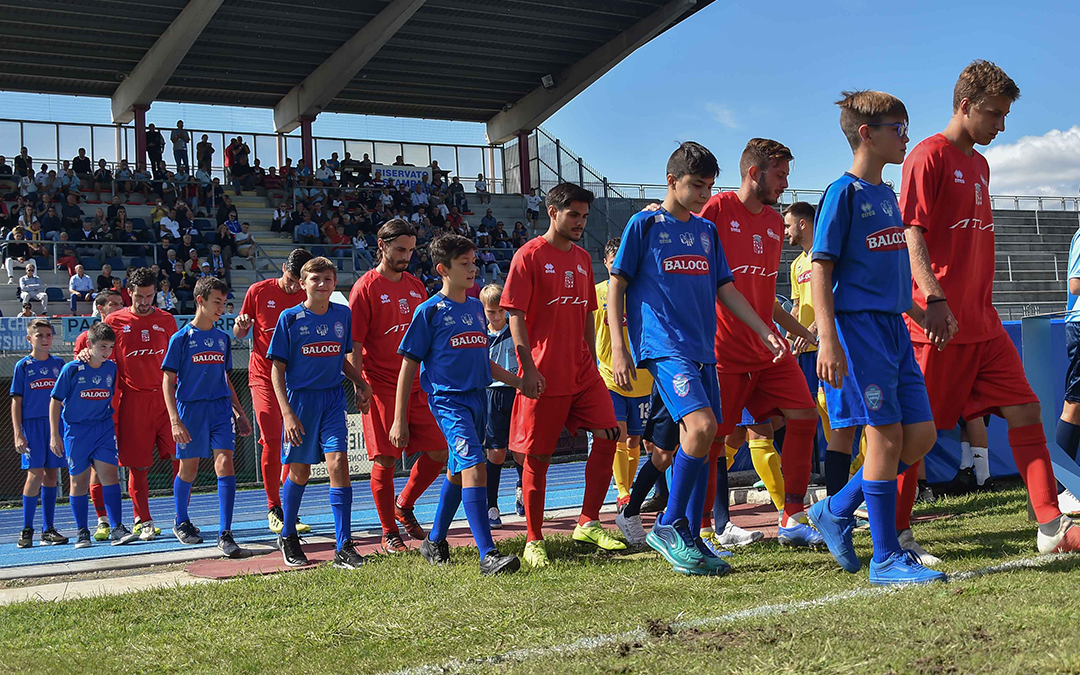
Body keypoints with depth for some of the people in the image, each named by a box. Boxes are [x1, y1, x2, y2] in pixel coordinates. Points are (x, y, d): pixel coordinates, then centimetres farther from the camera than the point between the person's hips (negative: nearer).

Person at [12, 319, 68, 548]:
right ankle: (26, 530, 0)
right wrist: (18, 434, -7)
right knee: (36, 473, -9)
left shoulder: (58, 364, 11)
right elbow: (16, 402, 1)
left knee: (51, 474, 5)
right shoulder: (23, 366, 2)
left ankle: (48, 529, 11)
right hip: (32, 424, -3)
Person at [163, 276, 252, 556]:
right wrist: (175, 420, -12)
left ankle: (225, 535, -12)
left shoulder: (223, 338, 12)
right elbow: (168, 381, -4)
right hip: (190, 408, -3)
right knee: (189, 467, 8)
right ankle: (181, 522, 34)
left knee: (225, 463, -11)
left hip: (220, 407, 3)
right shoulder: (181, 338, -3)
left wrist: (239, 413, 18)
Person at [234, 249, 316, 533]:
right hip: (264, 378, -2)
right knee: (272, 441, -9)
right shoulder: (258, 291, 2)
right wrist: (240, 326, -15)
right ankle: (273, 509, 3)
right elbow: (239, 334, 7)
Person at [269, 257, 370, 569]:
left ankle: (344, 548, -10)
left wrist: (360, 382, 1)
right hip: (300, 399, -2)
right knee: (300, 471, 8)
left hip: (332, 399, 2)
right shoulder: (290, 318, -5)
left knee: (338, 463, -12)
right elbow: (277, 369, -5)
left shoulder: (343, 315, 5)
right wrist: (287, 412, -13)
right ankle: (288, 537, 32)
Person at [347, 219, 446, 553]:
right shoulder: (365, 287, -4)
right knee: (385, 459, -4)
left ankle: (404, 506, 24)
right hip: (381, 386, -6)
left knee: (439, 452, 2)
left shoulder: (416, 286, 14)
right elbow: (355, 344, -7)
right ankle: (389, 533, 10)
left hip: (417, 384, 6)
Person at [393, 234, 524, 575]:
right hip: (448, 399, -7)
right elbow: (408, 366, -3)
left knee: (458, 471, 14)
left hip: (478, 398, 7)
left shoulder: (476, 307, 14)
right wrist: (399, 420, -5)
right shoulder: (429, 311, -5)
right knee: (474, 467, -20)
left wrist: (515, 379, 10)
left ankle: (434, 542, 32)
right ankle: (487, 555, -23)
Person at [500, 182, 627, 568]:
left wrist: (592, 362, 17)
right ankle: (533, 541, 11)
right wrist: (528, 369, -17)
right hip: (544, 375, -6)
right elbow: (515, 315, -10)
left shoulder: (582, 259, 15)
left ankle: (588, 523, 7)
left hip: (582, 372, 6)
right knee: (537, 456, 0)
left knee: (608, 436, -4)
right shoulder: (529, 256, -5)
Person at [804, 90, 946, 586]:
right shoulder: (843, 193, -7)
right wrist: (827, 339, -21)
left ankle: (836, 512, 18)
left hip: (892, 326, 9)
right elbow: (821, 269, -13)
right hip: (857, 325, -8)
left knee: (921, 436, 5)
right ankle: (886, 558, 1)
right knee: (886, 435, -8)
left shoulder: (887, 195, 17)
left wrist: (922, 314, 27)